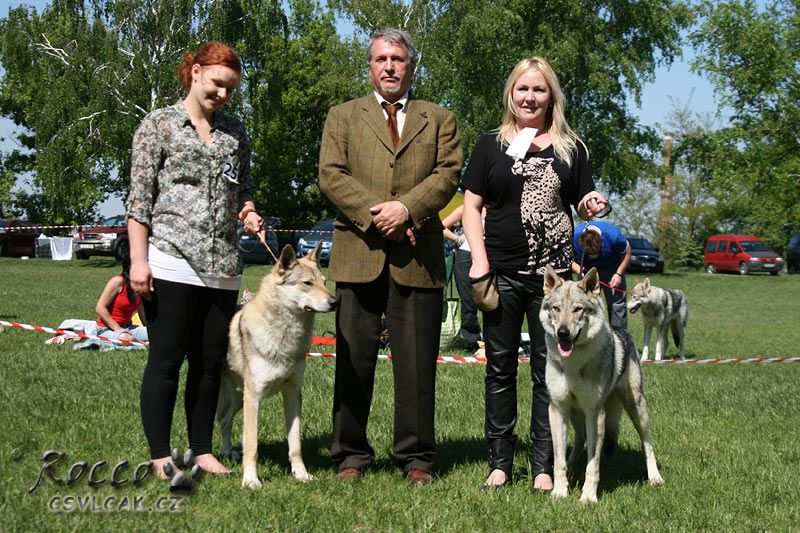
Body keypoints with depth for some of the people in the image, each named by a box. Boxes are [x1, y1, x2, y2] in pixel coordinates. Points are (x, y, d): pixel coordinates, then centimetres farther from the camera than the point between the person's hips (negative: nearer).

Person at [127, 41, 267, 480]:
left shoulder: (235, 133, 15)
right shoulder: (159, 125, 1)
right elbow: (140, 196, -3)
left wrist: (248, 213, 3)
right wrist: (138, 259, -10)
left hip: (222, 266, 5)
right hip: (171, 262, -5)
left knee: (210, 362, 8)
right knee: (166, 360, -2)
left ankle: (202, 450, 17)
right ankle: (160, 456, 5)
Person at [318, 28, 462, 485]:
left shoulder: (440, 120, 17)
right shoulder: (343, 117, 16)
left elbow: (448, 174, 2)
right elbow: (331, 176, 3)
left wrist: (406, 208, -13)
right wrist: (374, 214, -10)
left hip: (418, 257, 0)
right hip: (359, 253, 0)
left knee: (417, 363, 2)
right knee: (354, 360, 2)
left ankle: (417, 458, 10)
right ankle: (351, 456, 11)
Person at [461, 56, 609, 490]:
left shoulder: (570, 147, 11)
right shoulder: (491, 144, 7)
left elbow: (582, 204, 14)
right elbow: (471, 205, 5)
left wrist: (592, 205, -11)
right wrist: (479, 260, -6)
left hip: (553, 274, 1)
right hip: (502, 272, 0)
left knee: (549, 371, 2)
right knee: (500, 369, 5)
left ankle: (544, 467, 9)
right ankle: (500, 462, 13)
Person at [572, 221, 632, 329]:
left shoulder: (612, 235, -32)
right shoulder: (574, 237, -29)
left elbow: (627, 252, -13)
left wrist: (619, 274, -21)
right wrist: (578, 270, -33)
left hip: (611, 269, -1)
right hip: (587, 270, 1)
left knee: (617, 303, -8)